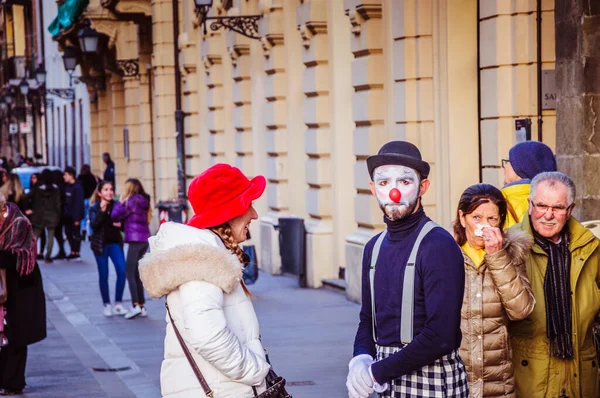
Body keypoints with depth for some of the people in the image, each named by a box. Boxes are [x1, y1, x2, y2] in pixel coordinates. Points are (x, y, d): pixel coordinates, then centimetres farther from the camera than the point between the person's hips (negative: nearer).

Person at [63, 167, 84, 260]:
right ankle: (73, 252, 19)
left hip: (74, 216, -8)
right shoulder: (67, 186, 9)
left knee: (76, 234, 0)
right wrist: (63, 213, 10)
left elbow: (78, 203, -18)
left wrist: (77, 218, -20)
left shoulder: (77, 187, -15)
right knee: (68, 233, 11)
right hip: (67, 215, 8)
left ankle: (76, 253, 6)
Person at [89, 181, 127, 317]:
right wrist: (102, 211, -26)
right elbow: (93, 225, -17)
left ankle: (118, 303, 0)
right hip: (100, 243, -2)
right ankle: (106, 305, 14)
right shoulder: (95, 208, -3)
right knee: (103, 275, 3)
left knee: (122, 271, -11)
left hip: (115, 242, 2)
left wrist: (120, 224, -9)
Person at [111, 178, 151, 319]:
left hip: (135, 240, -8)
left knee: (130, 274, -7)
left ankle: (136, 305, -17)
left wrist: (120, 201, 2)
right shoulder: (143, 201, 15)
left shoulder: (131, 201, -9)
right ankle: (141, 306, 11)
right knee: (137, 274, 12)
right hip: (145, 239, 8)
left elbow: (116, 215, -9)